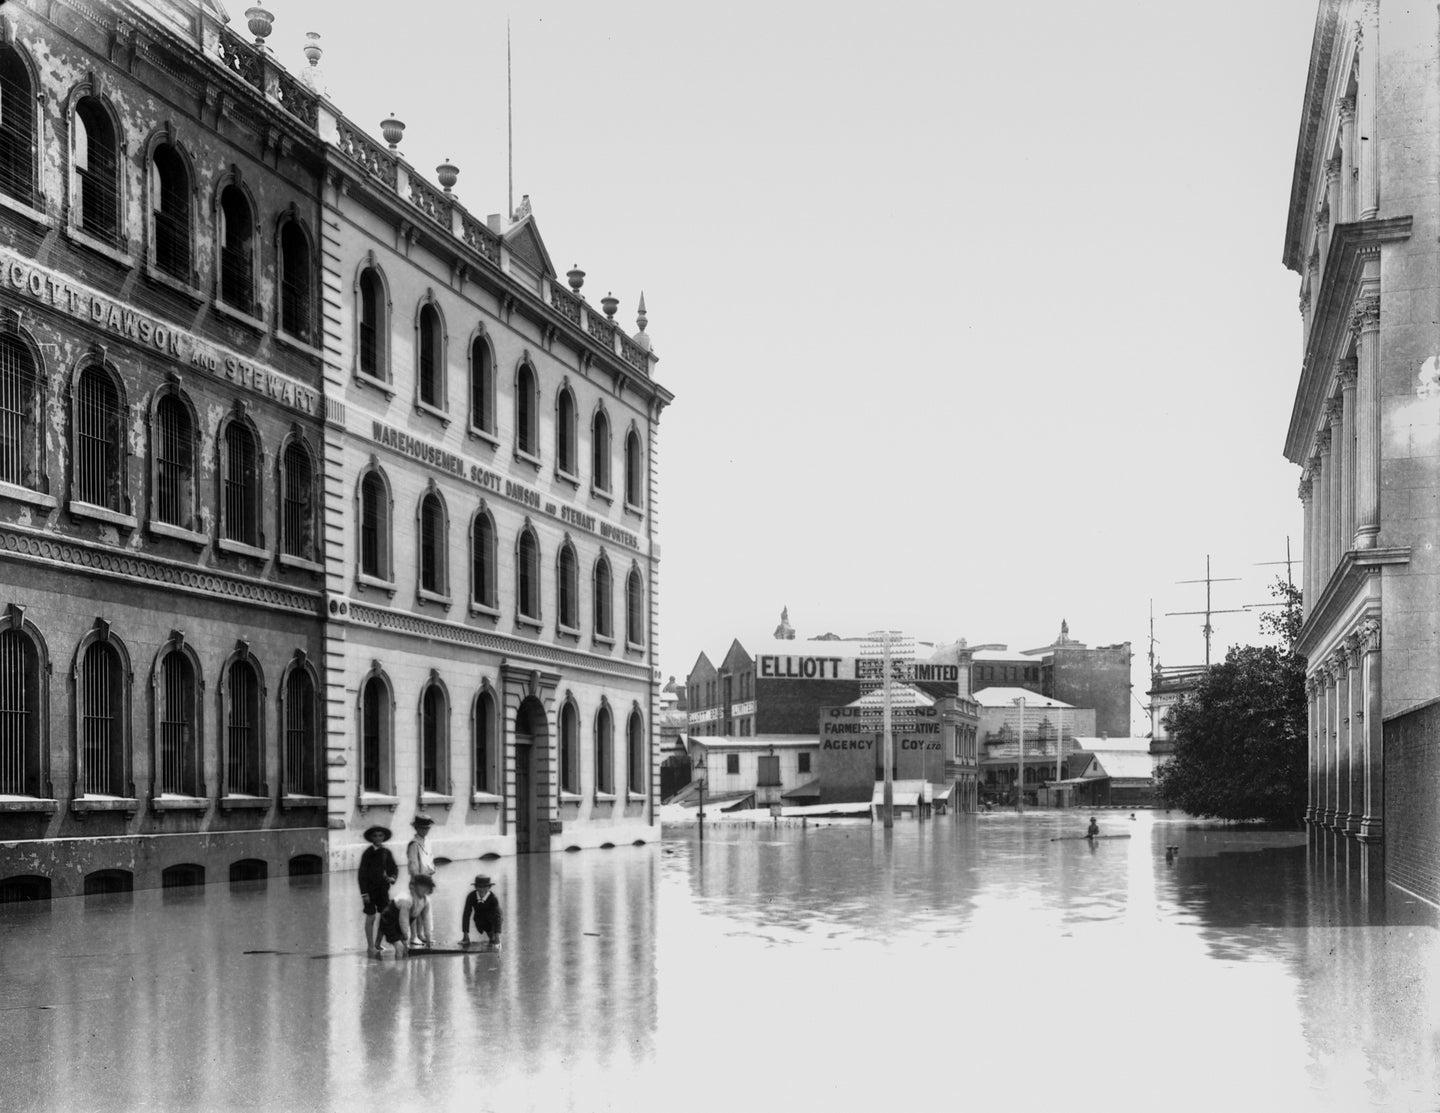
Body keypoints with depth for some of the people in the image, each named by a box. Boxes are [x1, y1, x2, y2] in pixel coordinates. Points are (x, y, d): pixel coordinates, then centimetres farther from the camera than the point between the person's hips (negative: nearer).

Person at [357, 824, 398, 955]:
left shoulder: (386, 852, 4)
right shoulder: (368, 853, -8)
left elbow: (394, 869, 13)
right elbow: (362, 874, -8)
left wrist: (392, 878, -10)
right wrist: (364, 893, -12)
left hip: (383, 888, 4)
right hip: (370, 889, -4)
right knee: (371, 917, 1)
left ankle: (378, 943, 15)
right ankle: (370, 946, 9)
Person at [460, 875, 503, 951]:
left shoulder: (494, 898, -32)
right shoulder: (471, 896, -25)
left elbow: (498, 916, -41)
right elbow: (466, 915, -26)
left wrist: (497, 936, -52)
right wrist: (465, 935, -32)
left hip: (493, 919, -4)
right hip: (480, 921, 4)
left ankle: (495, 938, -16)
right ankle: (490, 934, 4)